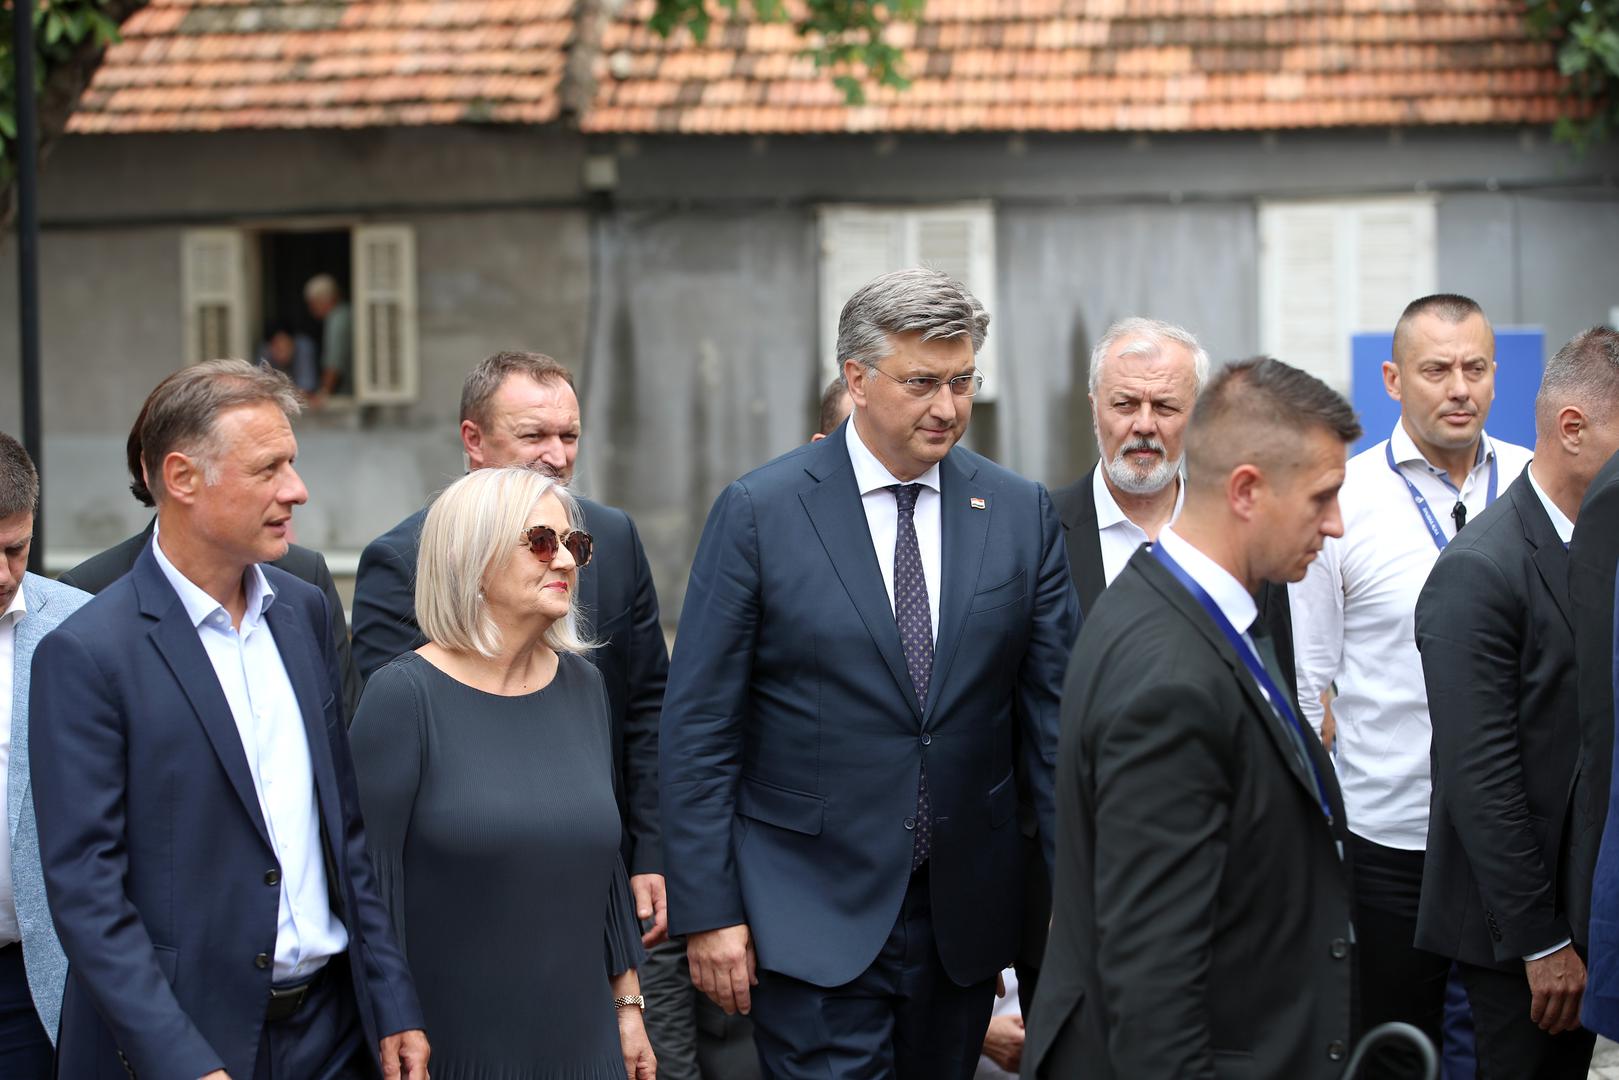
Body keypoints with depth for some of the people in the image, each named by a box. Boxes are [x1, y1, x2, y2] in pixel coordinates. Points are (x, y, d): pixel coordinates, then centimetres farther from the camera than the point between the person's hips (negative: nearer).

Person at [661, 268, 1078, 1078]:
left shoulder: (1020, 513, 4)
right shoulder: (759, 511, -5)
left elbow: (1051, 710, 6)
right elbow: (699, 727, -4)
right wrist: (707, 910, -8)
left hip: (964, 915, 4)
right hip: (814, 916, -3)